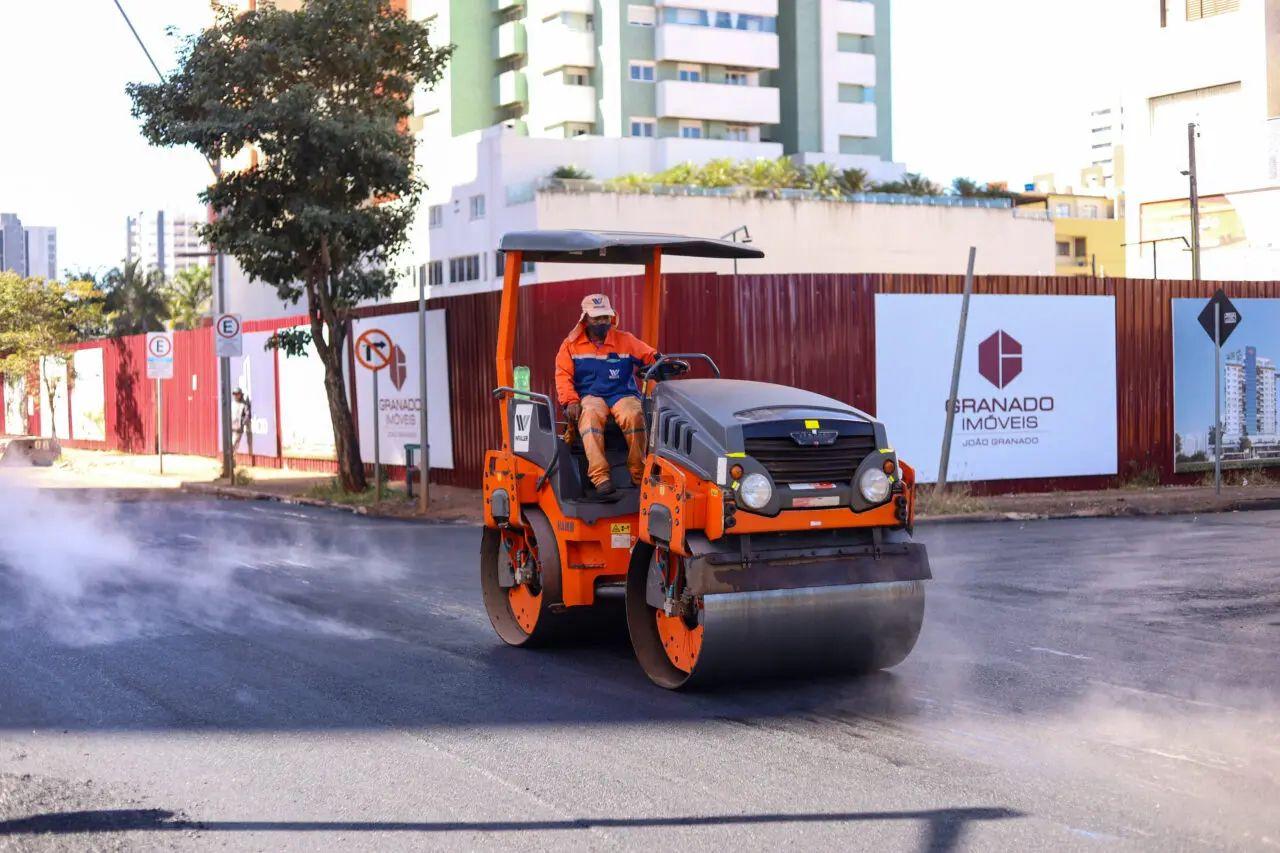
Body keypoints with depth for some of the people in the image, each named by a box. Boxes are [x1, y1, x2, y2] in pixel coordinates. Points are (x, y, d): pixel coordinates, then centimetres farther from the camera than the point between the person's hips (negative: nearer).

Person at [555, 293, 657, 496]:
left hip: (623, 394, 1)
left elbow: (651, 356, 9)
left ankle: (639, 475, -26)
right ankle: (600, 477, -44)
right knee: (590, 415, -38)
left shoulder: (625, 340, 12)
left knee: (634, 415, -35)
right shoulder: (571, 344, 10)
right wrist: (571, 401, -13)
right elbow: (563, 375, 4)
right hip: (590, 395, -1)